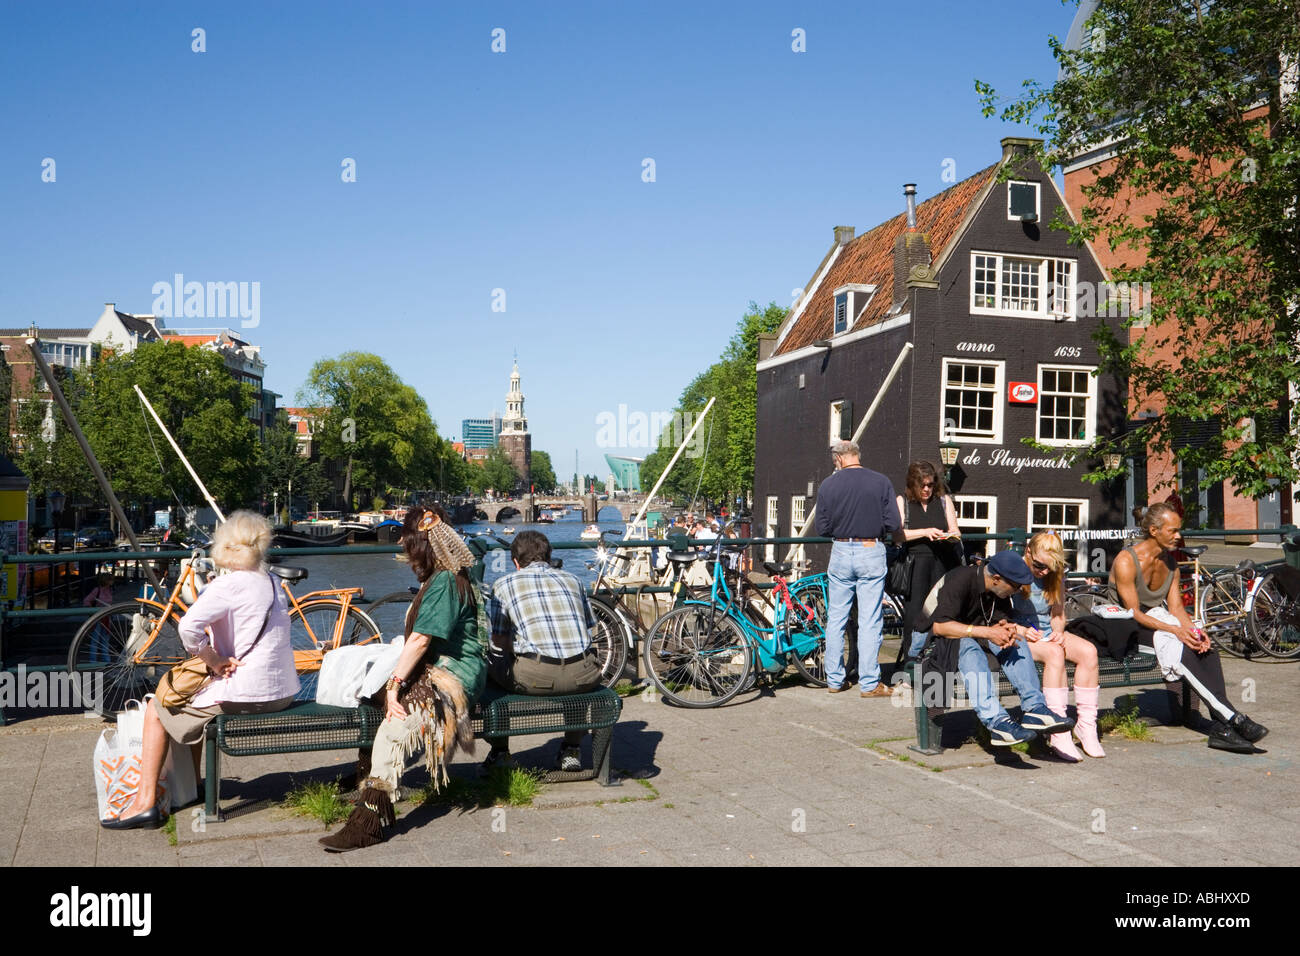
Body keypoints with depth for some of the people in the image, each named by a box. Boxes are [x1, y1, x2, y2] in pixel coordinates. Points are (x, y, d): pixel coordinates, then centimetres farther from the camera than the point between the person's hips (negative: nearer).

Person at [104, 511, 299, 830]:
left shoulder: (229, 584, -14)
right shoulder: (272, 584, 11)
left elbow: (189, 627, -28)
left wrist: (214, 661, -14)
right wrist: (220, 659, 1)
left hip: (246, 693, -8)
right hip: (281, 692, 8)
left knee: (158, 710, 10)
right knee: (194, 701, 31)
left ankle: (145, 801, 9)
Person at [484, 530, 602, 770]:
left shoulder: (504, 584, 12)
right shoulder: (571, 580, 21)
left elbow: (499, 641, 13)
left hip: (535, 678, -3)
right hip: (582, 677, 3)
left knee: (491, 660, 25)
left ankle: (499, 751, 29)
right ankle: (572, 750, 35)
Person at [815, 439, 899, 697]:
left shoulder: (828, 485, -2)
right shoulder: (881, 482, -4)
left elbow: (823, 529, 0)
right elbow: (893, 524, -6)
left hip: (840, 552, 1)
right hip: (871, 552, -1)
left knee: (835, 620, 11)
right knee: (870, 622, 3)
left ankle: (834, 680, 16)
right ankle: (869, 683, 6)